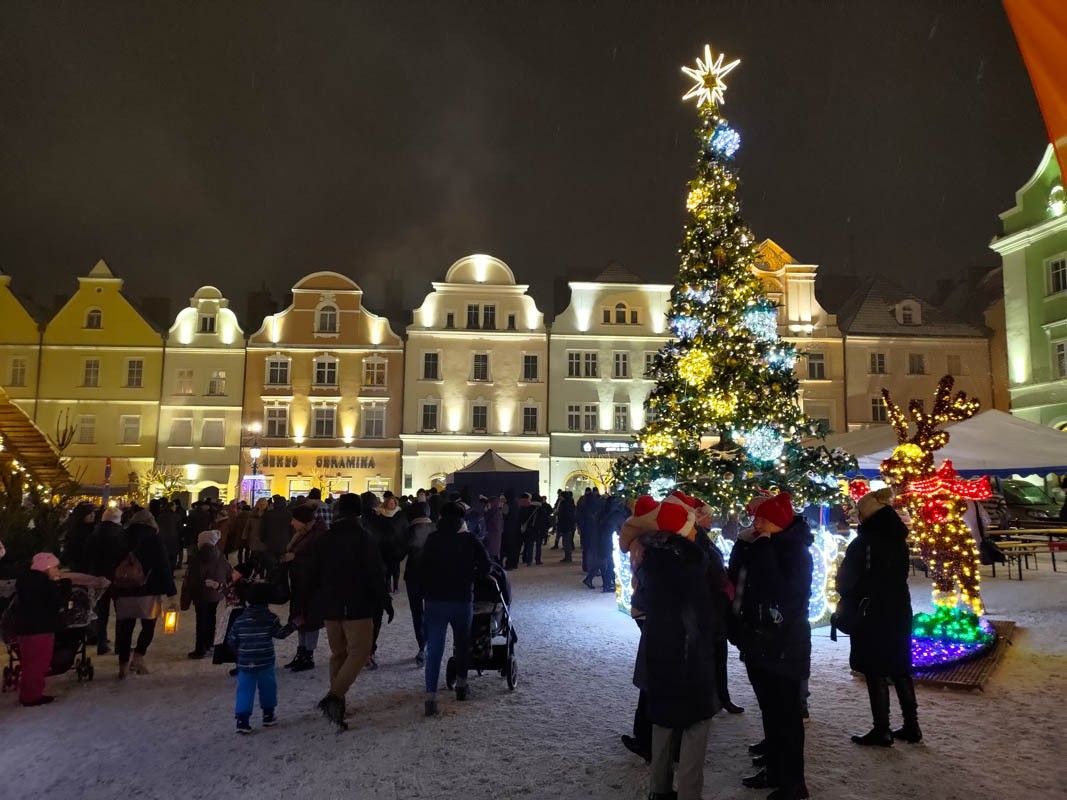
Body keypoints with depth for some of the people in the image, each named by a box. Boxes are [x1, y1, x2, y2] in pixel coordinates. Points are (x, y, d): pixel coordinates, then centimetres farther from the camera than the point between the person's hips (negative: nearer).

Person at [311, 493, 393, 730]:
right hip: (357, 606, -6)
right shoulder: (362, 537, -11)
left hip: (330, 606, 7)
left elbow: (316, 575, 15)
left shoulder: (324, 539, 8)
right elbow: (376, 573, -14)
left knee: (338, 653, 17)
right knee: (360, 651, -4)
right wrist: (386, 601, -7)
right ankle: (334, 697, -18)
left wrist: (318, 603, 23)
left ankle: (336, 702, 19)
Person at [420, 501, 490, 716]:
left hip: (435, 599, 0)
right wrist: (469, 577, 6)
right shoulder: (469, 540, -5)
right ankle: (461, 684, 32)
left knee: (434, 649, 0)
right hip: (462, 599, 0)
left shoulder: (432, 539, -2)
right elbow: (485, 566, -8)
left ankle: (430, 696, -9)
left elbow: (424, 568, -1)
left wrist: (427, 590, 9)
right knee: (462, 643, 21)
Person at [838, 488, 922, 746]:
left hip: (872, 613, -7)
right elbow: (901, 573, 16)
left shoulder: (864, 542, -16)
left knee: (876, 673, 0)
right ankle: (911, 726, 21)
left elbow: (847, 580, -10)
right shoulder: (898, 539, 6)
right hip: (899, 610, 8)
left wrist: (849, 600, 8)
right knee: (900, 669, 15)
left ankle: (882, 730, 6)